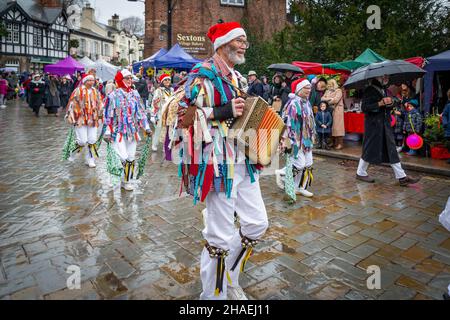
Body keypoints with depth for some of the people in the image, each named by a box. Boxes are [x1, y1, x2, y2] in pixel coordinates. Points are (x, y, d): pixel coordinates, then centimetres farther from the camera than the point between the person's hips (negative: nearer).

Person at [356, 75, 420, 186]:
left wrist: (390, 103, -2)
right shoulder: (369, 90, -9)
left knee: (391, 149, 6)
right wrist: (380, 103, -23)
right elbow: (364, 107, -18)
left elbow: (387, 108, 20)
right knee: (370, 149, 1)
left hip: (385, 124, 8)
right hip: (373, 124, -8)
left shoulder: (383, 89, 15)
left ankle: (402, 177, 8)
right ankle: (360, 173, 18)